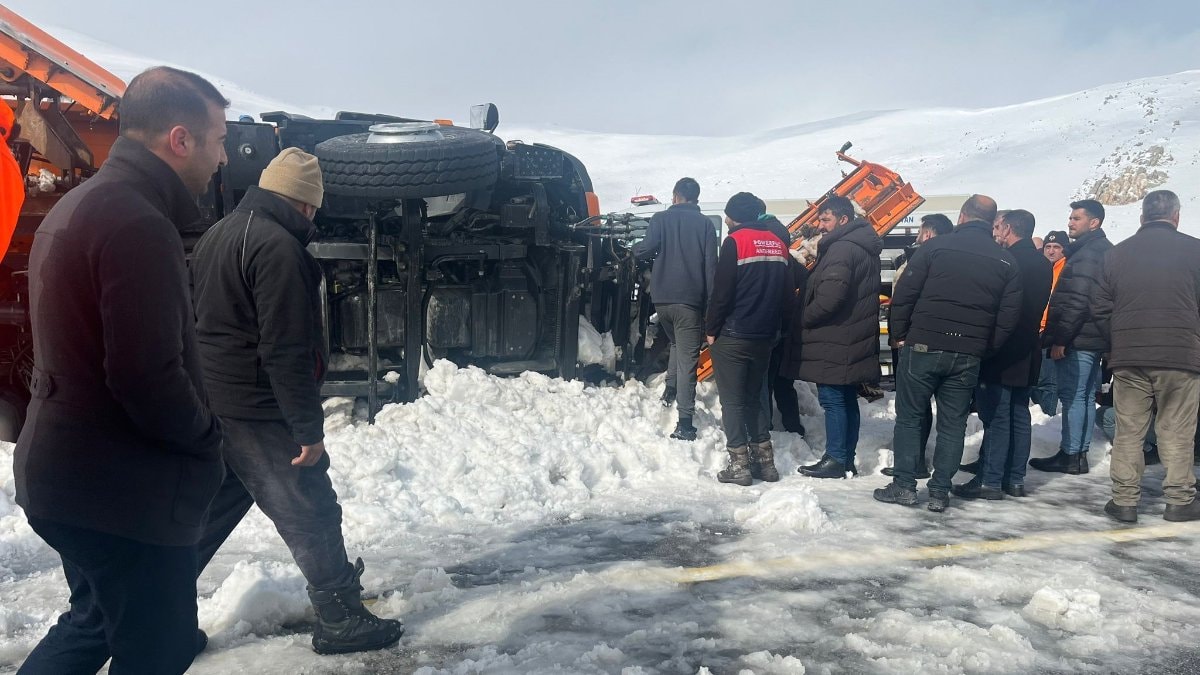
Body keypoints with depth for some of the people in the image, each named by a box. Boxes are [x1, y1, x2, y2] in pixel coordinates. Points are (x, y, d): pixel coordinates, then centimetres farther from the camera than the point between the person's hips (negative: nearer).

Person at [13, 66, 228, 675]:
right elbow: (150, 377, -28)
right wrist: (205, 436, -9)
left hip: (65, 474, 10)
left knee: (97, 621, 27)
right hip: (122, 488, -10)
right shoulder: (138, 225, -22)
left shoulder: (74, 207, 12)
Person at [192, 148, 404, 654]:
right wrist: (309, 428, -18)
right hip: (258, 409, -9)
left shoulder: (217, 235, 13)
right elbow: (286, 351, -22)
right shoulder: (278, 247, -18)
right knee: (311, 512, 2)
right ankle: (341, 619, 12)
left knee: (210, 509, 20)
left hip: (212, 402, 10)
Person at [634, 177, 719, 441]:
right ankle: (685, 423, -7)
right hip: (690, 300, -2)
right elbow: (711, 265, -2)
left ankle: (670, 389, 16)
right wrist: (712, 304, 0)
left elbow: (646, 250, -9)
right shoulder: (705, 223, 3)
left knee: (677, 343, 29)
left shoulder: (660, 219, 4)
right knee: (687, 359, -2)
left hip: (662, 298, 2)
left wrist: (635, 248, 16)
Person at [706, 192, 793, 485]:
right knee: (753, 398, 17)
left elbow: (721, 292, -14)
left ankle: (739, 464, 1)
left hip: (733, 337, -6)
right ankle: (765, 460, 17)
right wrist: (776, 327, 16)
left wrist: (711, 329, -5)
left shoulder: (735, 241, -10)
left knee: (732, 401, 1)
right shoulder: (778, 244, 10)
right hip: (765, 337, 7)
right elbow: (787, 294, 11)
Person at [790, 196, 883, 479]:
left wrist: (806, 317, -10)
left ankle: (835, 459, 0)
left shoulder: (842, 248, -16)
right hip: (855, 341, 10)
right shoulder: (865, 248, 17)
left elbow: (830, 296, -26)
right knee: (847, 400, 14)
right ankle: (846, 459, 21)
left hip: (835, 342, -10)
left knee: (833, 400, -4)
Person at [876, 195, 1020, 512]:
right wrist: (985, 349, 11)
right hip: (968, 355, 3)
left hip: (924, 347, -3)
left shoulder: (936, 247, -4)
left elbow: (904, 294, -7)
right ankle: (940, 492, 13)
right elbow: (1009, 316, 5)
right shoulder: (1006, 261, 7)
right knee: (953, 424, 10)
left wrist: (900, 334, 3)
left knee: (908, 416, 8)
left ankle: (904, 485, 8)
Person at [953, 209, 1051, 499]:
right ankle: (1015, 479, 18)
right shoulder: (1042, 264, 11)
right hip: (1026, 353, 8)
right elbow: (1038, 307, 16)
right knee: (1019, 416, 12)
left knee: (996, 417, -5)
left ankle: (990, 480, -1)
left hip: (1000, 354, -8)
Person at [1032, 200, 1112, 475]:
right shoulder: (1105, 251, 17)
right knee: (1085, 397, 14)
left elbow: (1076, 302, -23)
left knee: (1072, 396, -5)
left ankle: (1070, 455, 0)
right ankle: (1080, 452, 21)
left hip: (1077, 339, -10)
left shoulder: (1086, 254, -15)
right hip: (1095, 338, 10)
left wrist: (1060, 338, -20)